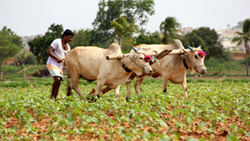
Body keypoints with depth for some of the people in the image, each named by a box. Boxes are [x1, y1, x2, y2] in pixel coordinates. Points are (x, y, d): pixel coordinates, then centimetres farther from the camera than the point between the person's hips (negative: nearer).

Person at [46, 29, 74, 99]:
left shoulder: (68, 47, 14)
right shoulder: (57, 42, -9)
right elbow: (48, 51, -17)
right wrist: (57, 59, -26)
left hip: (59, 66, 8)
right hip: (52, 63, -8)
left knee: (58, 83, 2)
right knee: (57, 79, -25)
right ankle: (52, 96, -15)